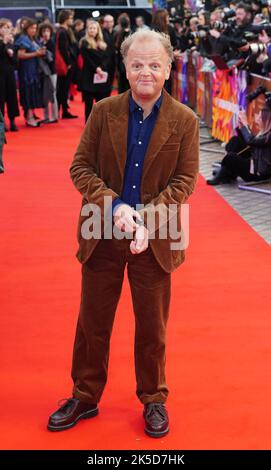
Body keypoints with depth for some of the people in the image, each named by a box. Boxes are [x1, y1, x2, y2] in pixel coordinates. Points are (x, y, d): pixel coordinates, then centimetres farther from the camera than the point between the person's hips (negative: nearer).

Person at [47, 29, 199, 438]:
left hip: (154, 239, -1)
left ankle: (154, 400, 32)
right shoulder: (103, 112, -3)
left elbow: (185, 179, -6)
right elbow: (81, 166, -4)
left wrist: (149, 220, -20)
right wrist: (114, 206, -19)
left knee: (152, 327, 13)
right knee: (92, 322, 13)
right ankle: (85, 397, 32)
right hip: (104, 235, 1)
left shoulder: (185, 121, -5)